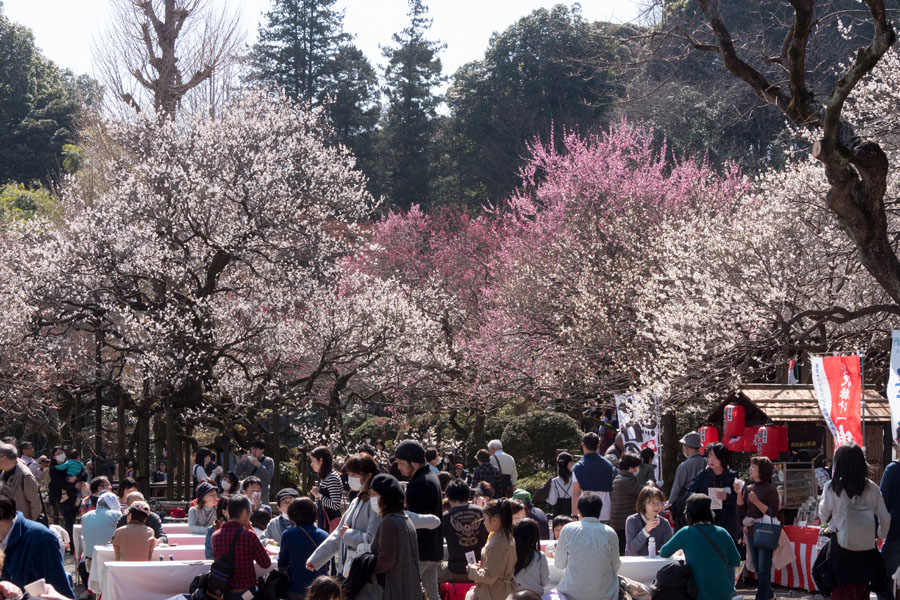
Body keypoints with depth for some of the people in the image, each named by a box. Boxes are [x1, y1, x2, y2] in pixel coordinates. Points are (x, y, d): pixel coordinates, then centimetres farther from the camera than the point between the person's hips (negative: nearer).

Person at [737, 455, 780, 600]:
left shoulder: (770, 489, -10)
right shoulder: (748, 488, 7)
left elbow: (773, 513, -14)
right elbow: (741, 511, 7)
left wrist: (757, 502, -22)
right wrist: (739, 494, -6)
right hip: (751, 533, 7)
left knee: (763, 569, -5)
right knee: (758, 568, 15)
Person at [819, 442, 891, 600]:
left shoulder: (831, 487, -9)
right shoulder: (871, 488, -4)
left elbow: (824, 517, 1)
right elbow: (885, 519, 3)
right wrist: (881, 535, 21)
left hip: (841, 546, -2)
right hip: (866, 547, 2)